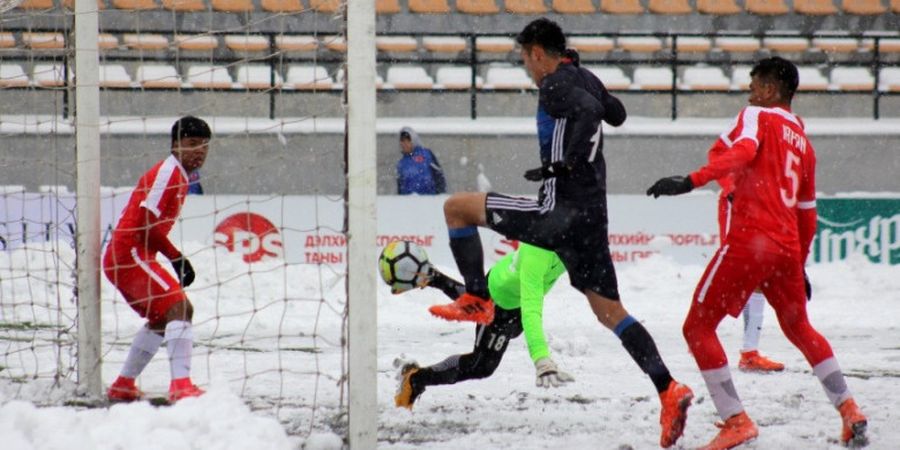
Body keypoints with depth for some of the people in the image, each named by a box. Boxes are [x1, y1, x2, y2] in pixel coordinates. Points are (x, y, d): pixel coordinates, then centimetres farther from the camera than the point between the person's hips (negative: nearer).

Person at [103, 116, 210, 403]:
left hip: (121, 260, 11)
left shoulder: (178, 176, 19)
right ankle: (180, 386, -35)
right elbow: (148, 223, -20)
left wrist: (176, 260, 13)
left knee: (162, 318, 25)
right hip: (130, 254, -11)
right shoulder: (168, 172, -13)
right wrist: (177, 259, -14)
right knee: (180, 307, -22)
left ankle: (123, 386, 31)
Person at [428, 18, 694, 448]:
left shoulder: (556, 84, -9)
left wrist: (566, 162, -28)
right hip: (592, 215, 8)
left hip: (560, 211, -8)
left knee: (456, 206, 3)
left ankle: (476, 300, 3)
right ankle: (669, 392, -3)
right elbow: (615, 113, 36)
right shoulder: (587, 80, 16)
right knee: (609, 309, 9)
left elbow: (588, 109, -30)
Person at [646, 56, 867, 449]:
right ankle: (849, 412, 25)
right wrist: (800, 266, 34)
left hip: (750, 240, -8)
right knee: (798, 328, 27)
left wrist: (690, 181, -31)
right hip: (788, 247, 8)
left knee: (698, 327, -1)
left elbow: (741, 152, -21)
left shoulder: (757, 117, 2)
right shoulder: (803, 142, 22)